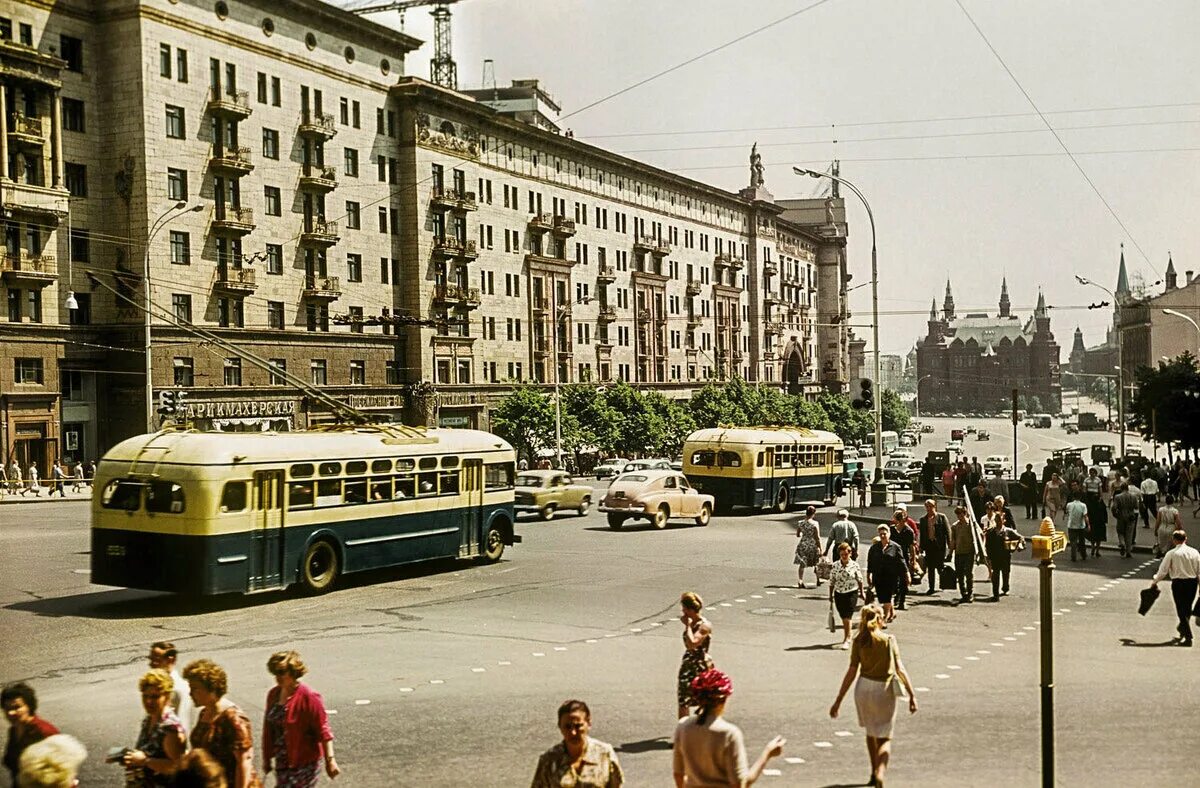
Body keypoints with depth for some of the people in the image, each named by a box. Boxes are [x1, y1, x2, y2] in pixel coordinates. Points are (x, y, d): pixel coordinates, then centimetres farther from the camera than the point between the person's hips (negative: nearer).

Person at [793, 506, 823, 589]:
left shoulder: (801, 523, 0)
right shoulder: (815, 523, -11)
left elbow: (797, 535, 9)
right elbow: (817, 537, -11)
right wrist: (820, 549, -7)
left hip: (802, 545, 3)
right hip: (813, 545, -3)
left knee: (802, 564, 5)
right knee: (816, 564, 15)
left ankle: (801, 581, -5)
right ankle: (818, 580, 27)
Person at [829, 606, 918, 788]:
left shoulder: (859, 640, -5)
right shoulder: (889, 640, -6)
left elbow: (852, 671, -9)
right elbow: (900, 669, -12)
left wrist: (839, 700, -6)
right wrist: (912, 695, -9)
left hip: (863, 688, 2)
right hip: (884, 691, -2)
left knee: (871, 732, 25)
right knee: (884, 738, 8)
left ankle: (875, 773, 36)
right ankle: (880, 772, -17)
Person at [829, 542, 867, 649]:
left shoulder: (855, 565, -5)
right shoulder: (835, 565, -1)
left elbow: (859, 580, 7)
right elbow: (831, 581, 4)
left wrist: (862, 592, 13)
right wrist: (830, 596, 6)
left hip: (852, 593, -3)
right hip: (839, 594, 3)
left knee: (847, 617, -9)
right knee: (843, 617, 12)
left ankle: (846, 640, -5)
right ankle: (847, 636, 30)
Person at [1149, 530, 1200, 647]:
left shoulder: (1172, 553, -9)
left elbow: (1163, 570, -5)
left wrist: (1155, 581, 9)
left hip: (1178, 583, -4)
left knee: (1181, 610, 2)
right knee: (1187, 609, 19)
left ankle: (1188, 637, -1)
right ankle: (1182, 631, 34)